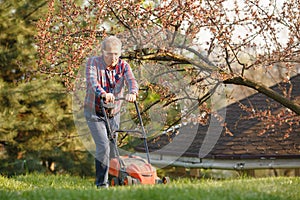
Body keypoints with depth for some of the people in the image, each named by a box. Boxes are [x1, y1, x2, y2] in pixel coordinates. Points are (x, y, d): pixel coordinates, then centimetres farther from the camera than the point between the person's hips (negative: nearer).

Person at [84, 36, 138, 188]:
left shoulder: (123, 66, -1)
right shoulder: (92, 63, -12)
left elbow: (131, 81, -20)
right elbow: (92, 81, -30)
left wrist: (132, 93, -43)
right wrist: (103, 93, -51)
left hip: (113, 114, 4)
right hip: (95, 113, -4)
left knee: (112, 148, 8)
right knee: (103, 146, -17)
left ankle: (109, 177, 24)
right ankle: (101, 182, -10)